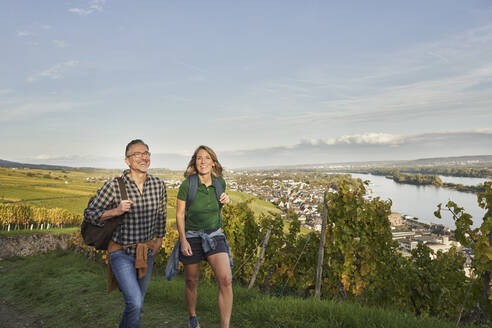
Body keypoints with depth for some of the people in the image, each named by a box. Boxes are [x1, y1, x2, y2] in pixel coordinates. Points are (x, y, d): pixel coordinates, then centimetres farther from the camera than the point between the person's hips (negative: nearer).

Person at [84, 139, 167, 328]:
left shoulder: (158, 185, -4)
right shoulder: (114, 186, -16)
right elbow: (89, 214, -8)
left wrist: (159, 239, 18)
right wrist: (116, 211, -24)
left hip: (146, 254, 4)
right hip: (122, 254, -4)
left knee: (136, 303, 19)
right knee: (135, 303, -18)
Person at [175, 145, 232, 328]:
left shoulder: (220, 182, -5)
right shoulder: (187, 185, -16)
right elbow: (179, 215, -7)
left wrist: (225, 200, -5)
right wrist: (183, 241, -15)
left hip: (214, 236, 2)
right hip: (191, 237, -2)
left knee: (226, 280, -16)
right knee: (191, 282, 14)